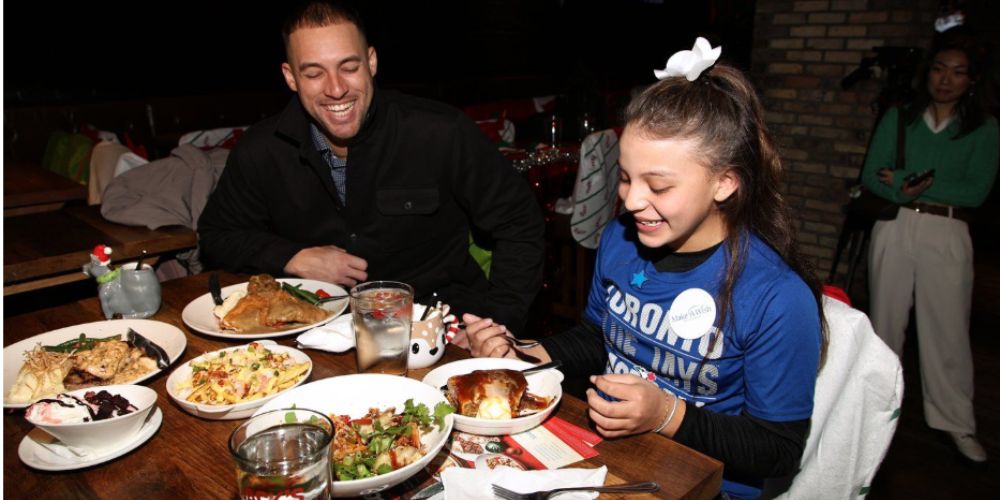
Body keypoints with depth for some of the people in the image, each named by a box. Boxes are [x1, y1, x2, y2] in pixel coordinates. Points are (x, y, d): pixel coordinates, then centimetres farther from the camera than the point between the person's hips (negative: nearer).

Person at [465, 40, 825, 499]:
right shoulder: (619, 239, -5)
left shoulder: (779, 299, -21)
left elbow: (779, 453, -13)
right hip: (604, 453, 5)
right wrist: (523, 356, -6)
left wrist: (667, 415, -25)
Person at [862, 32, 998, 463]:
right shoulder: (898, 117, 7)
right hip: (895, 228, 1)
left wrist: (915, 183, -16)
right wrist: (909, 192, -20)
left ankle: (956, 422, 14)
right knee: (885, 319, 10)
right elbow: (871, 176, -2)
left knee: (948, 329, 0)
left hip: (947, 236, -1)